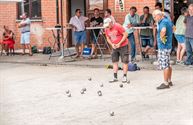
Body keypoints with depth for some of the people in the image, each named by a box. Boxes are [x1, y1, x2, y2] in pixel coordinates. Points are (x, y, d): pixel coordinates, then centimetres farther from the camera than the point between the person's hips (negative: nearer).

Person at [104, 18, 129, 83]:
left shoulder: (118, 26, -19)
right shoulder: (106, 29, -1)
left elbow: (125, 34, -17)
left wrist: (119, 43, -19)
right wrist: (112, 44, -8)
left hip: (123, 46, -6)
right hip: (115, 47, 6)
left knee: (124, 61, -3)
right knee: (114, 61, 5)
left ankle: (124, 77, 3)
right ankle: (115, 77, 10)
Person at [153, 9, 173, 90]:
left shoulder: (163, 22, -19)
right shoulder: (168, 20, 12)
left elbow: (163, 30, -40)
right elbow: (172, 27, 34)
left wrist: (161, 37, -22)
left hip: (163, 47, -10)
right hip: (168, 45, 10)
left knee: (164, 65, -5)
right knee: (168, 65, 16)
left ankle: (165, 83, 0)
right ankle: (169, 81, 25)